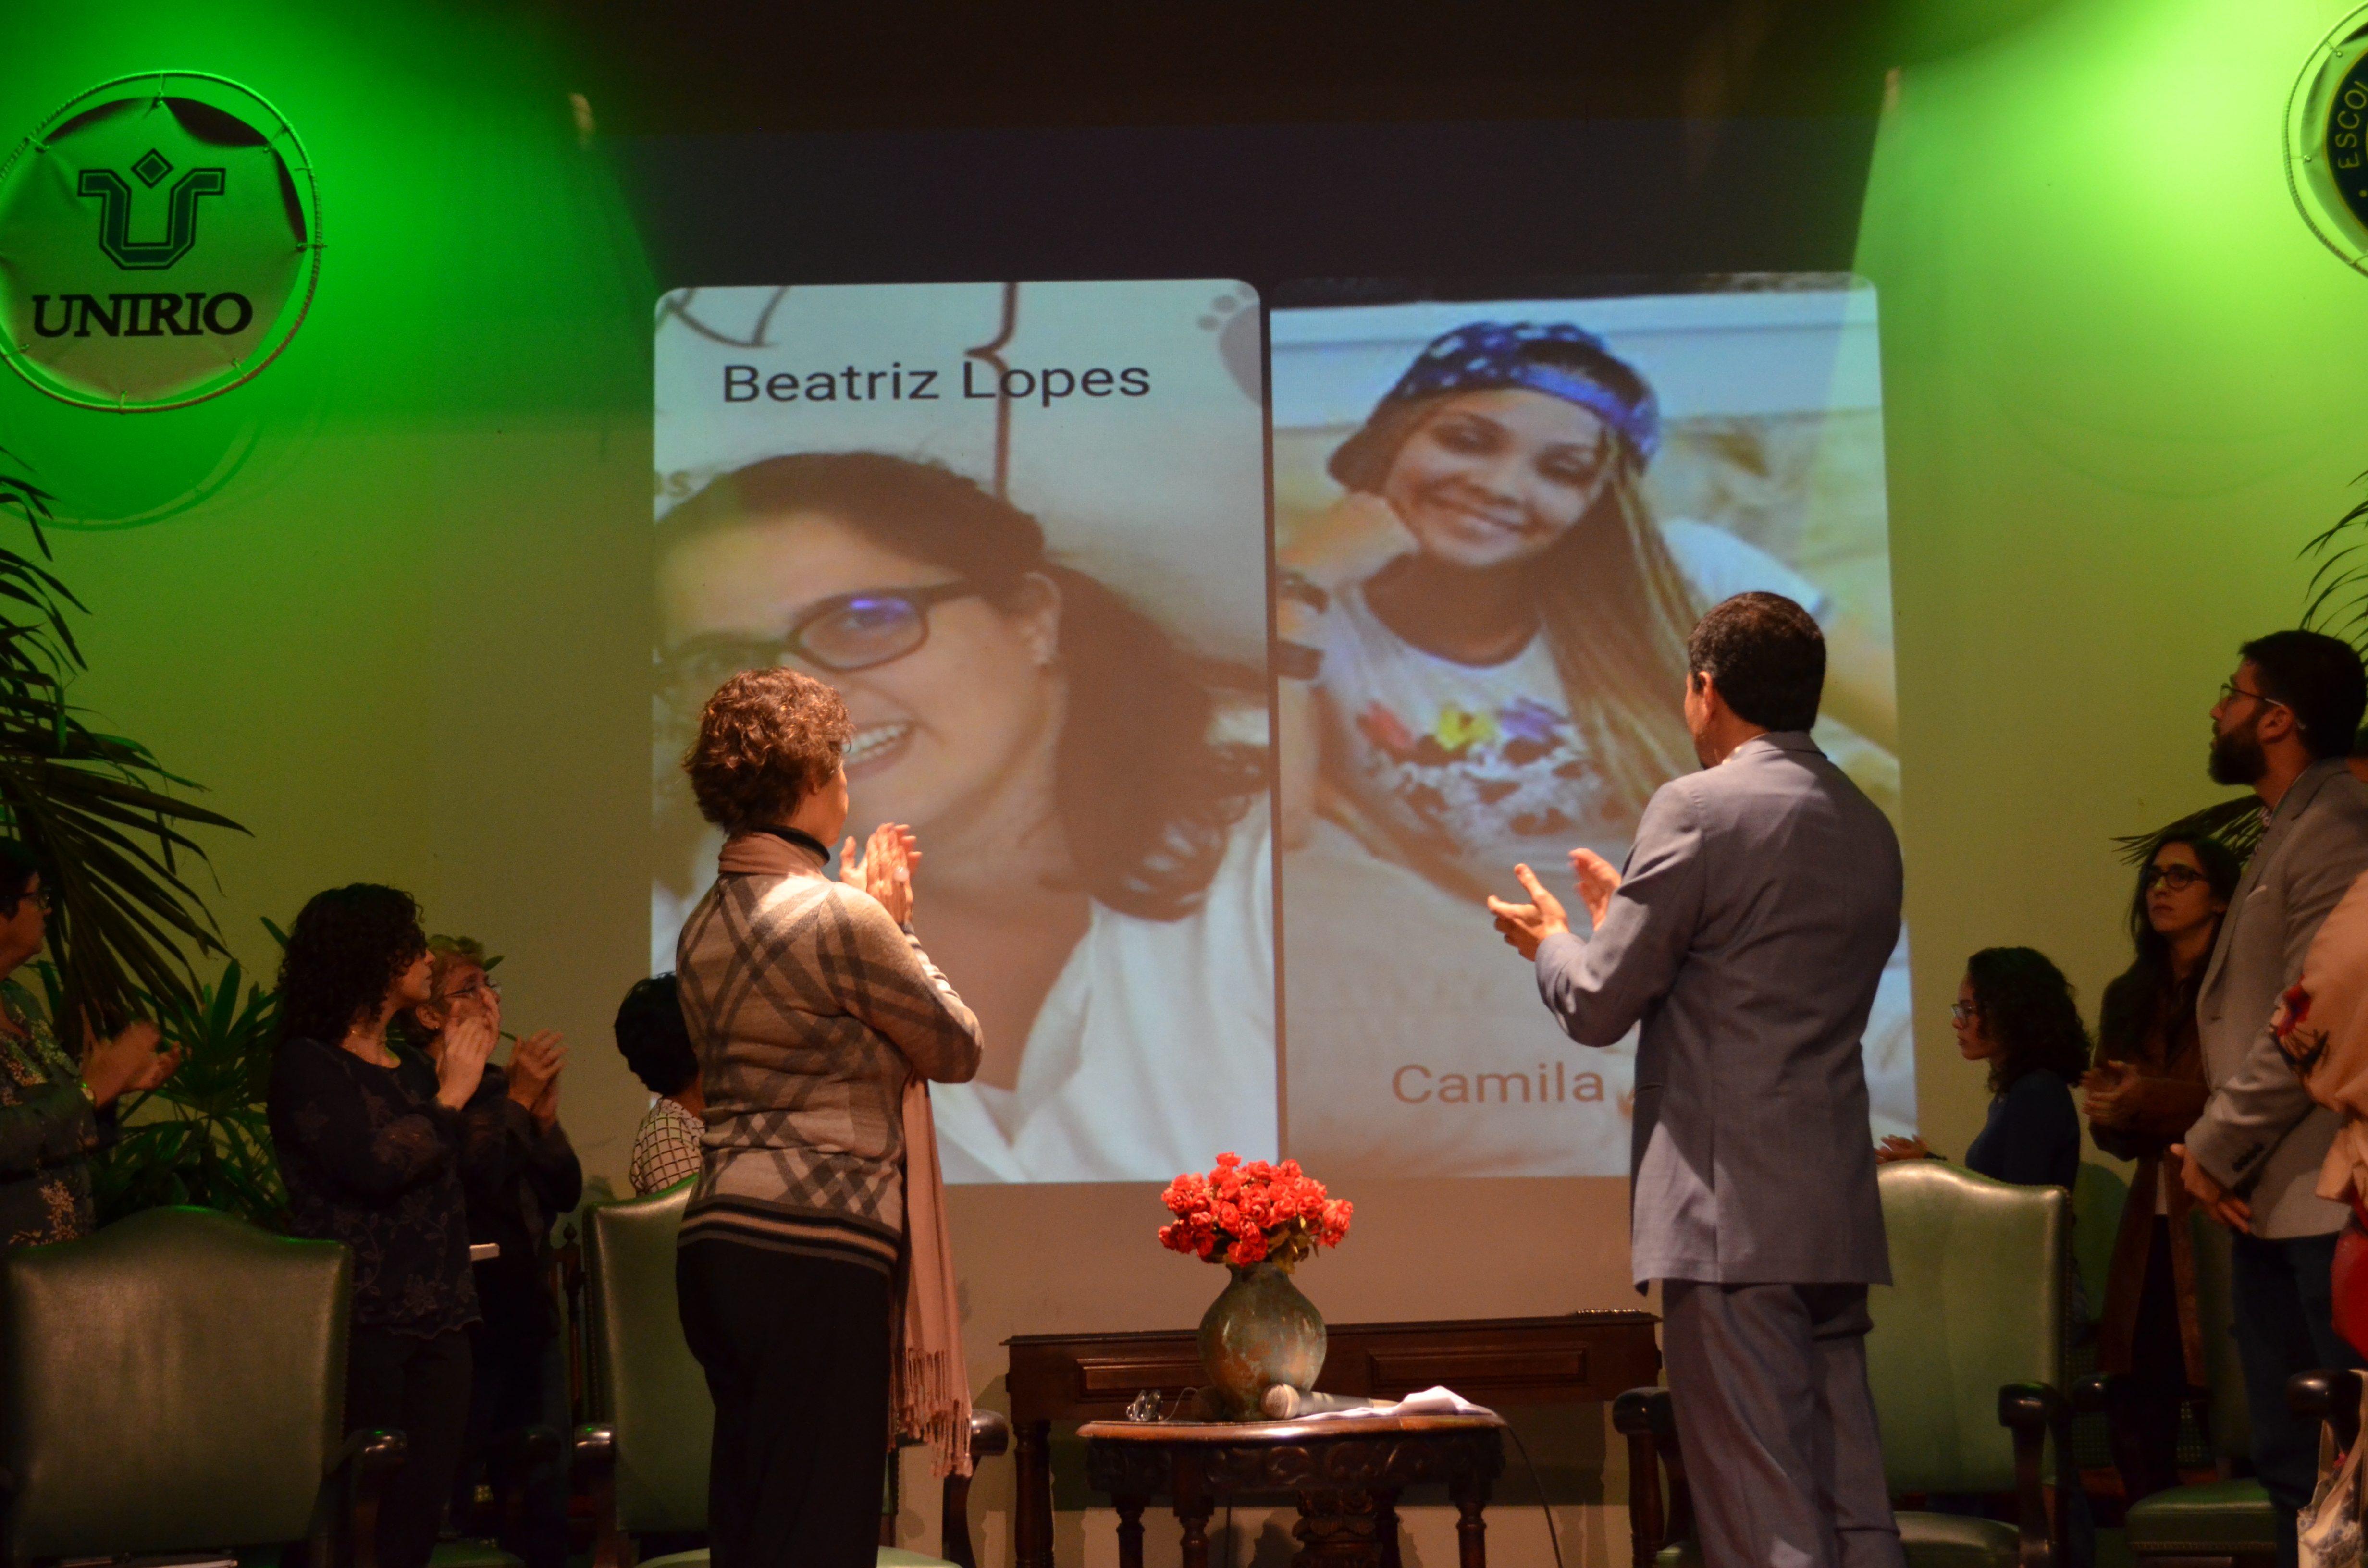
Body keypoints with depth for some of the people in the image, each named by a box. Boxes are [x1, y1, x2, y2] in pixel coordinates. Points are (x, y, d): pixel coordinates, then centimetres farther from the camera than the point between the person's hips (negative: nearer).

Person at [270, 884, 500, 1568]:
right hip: (359, 1325, -7)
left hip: (438, 1326, 7)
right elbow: (373, 1168, -19)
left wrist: (477, 1066, 6)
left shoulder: (414, 1066, 16)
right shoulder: (308, 1065, -5)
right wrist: (451, 1095, -9)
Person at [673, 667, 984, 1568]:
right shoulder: (839, 916, -13)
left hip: (716, 1245, 9)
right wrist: (897, 927, 10)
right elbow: (957, 1049, -3)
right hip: (815, 1254, -9)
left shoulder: (706, 926, 12)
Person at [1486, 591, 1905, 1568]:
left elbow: (1598, 1008, -7)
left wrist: (1550, 941, 15)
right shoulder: (1867, 829, 14)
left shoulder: (1699, 808, -9)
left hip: (1730, 1210, -8)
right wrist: (1633, 918, 30)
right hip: (1838, 1212, 8)